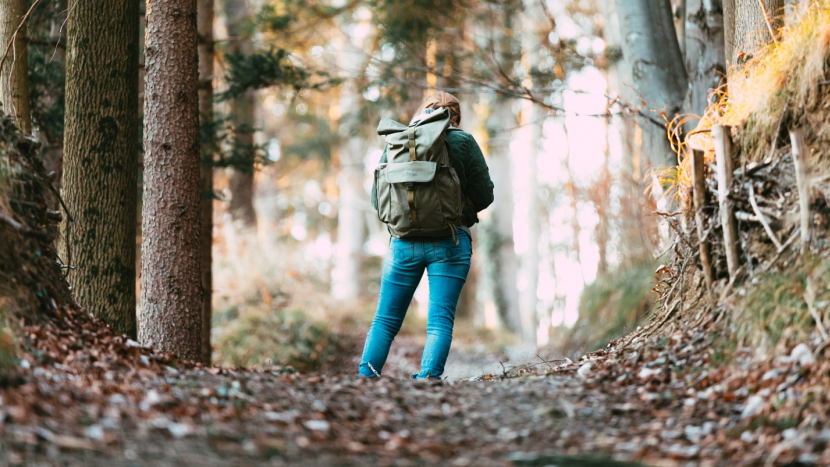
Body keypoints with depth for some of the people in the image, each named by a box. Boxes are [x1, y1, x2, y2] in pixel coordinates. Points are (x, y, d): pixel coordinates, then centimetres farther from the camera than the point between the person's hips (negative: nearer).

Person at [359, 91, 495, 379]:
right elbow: (484, 196, 0)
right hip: (449, 243, -2)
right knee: (440, 320, -2)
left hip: (404, 243, 2)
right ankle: (427, 379, -13)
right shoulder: (462, 142, -1)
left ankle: (365, 378, 2)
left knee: (385, 320, 10)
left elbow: (377, 199, 9)